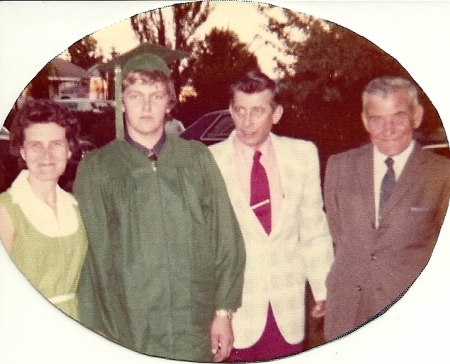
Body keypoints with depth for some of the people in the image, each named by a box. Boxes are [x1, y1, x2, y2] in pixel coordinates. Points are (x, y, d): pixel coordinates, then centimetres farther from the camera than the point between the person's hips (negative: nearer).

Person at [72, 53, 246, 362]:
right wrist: (94, 335, 1)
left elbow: (227, 239, 4)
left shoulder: (197, 158, 4)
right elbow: (88, 253, 2)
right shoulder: (96, 168, 1)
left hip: (196, 330, 1)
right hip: (126, 335, -1)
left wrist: (224, 311, 1)